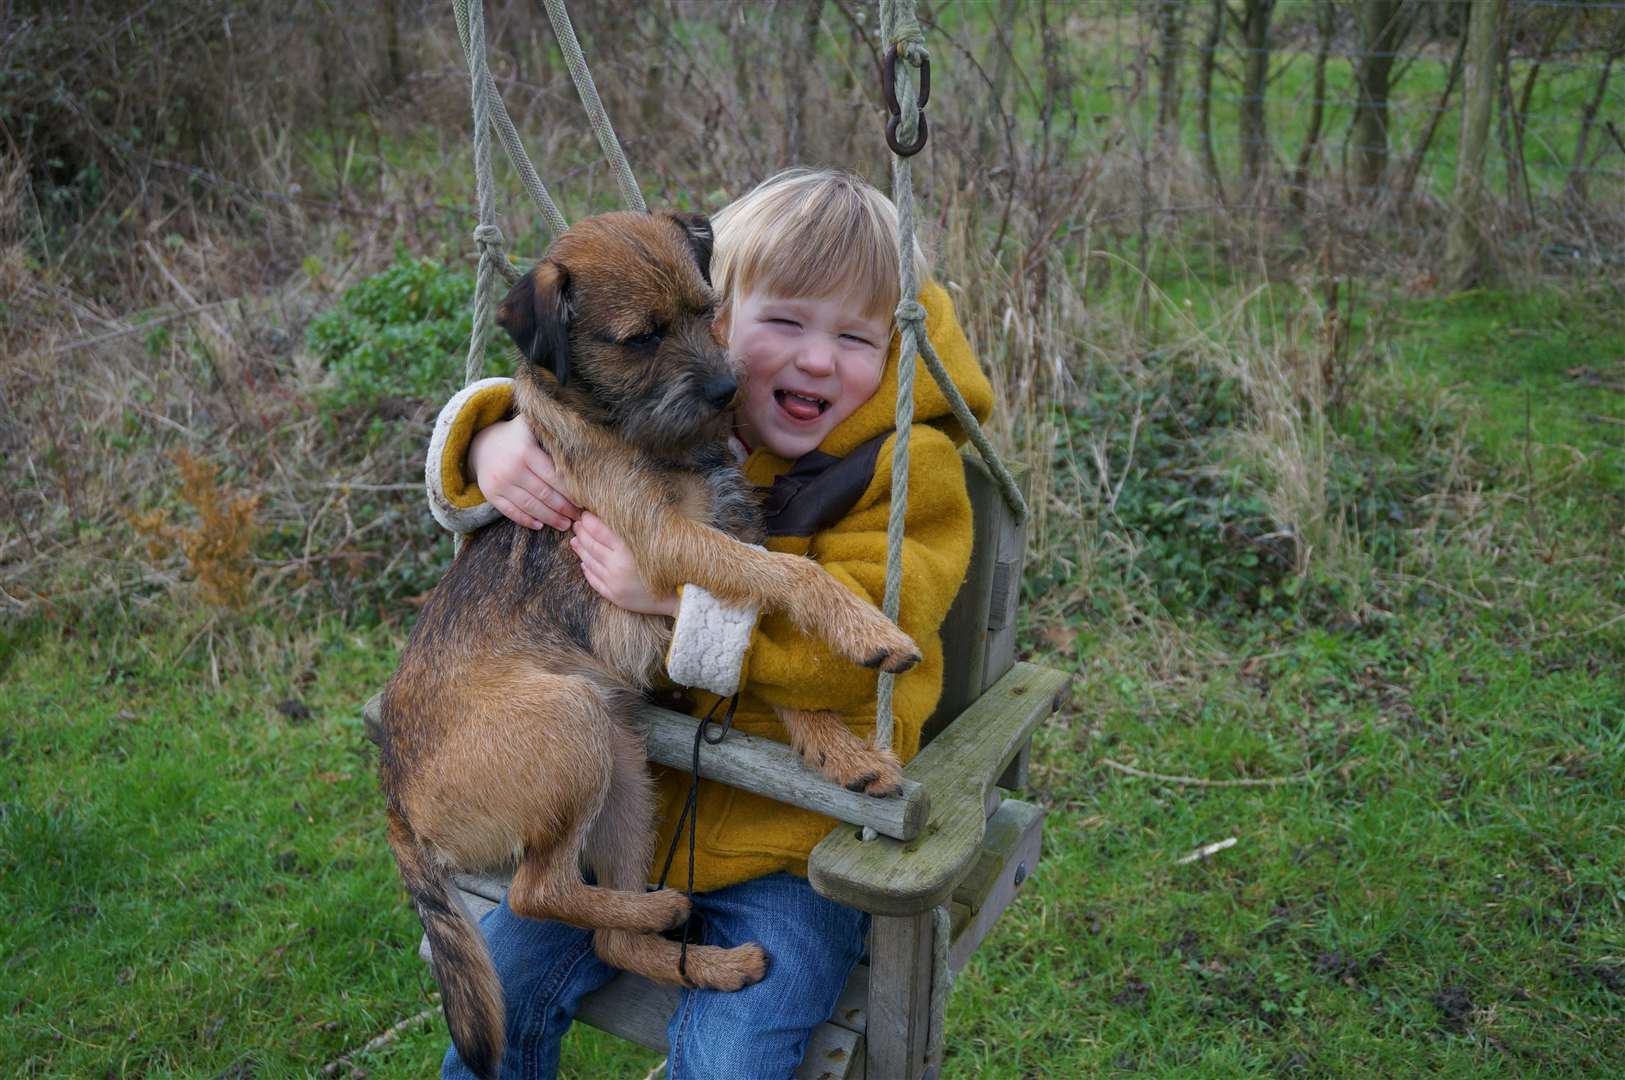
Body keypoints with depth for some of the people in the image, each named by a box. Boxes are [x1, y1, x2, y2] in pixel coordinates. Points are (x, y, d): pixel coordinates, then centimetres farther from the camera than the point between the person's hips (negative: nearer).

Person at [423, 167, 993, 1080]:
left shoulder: (905, 467, -14)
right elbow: (561, 414, 10)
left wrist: (685, 596, -32)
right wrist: (493, 442, -16)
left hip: (798, 834, -4)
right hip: (642, 799, 5)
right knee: (504, 970, -3)